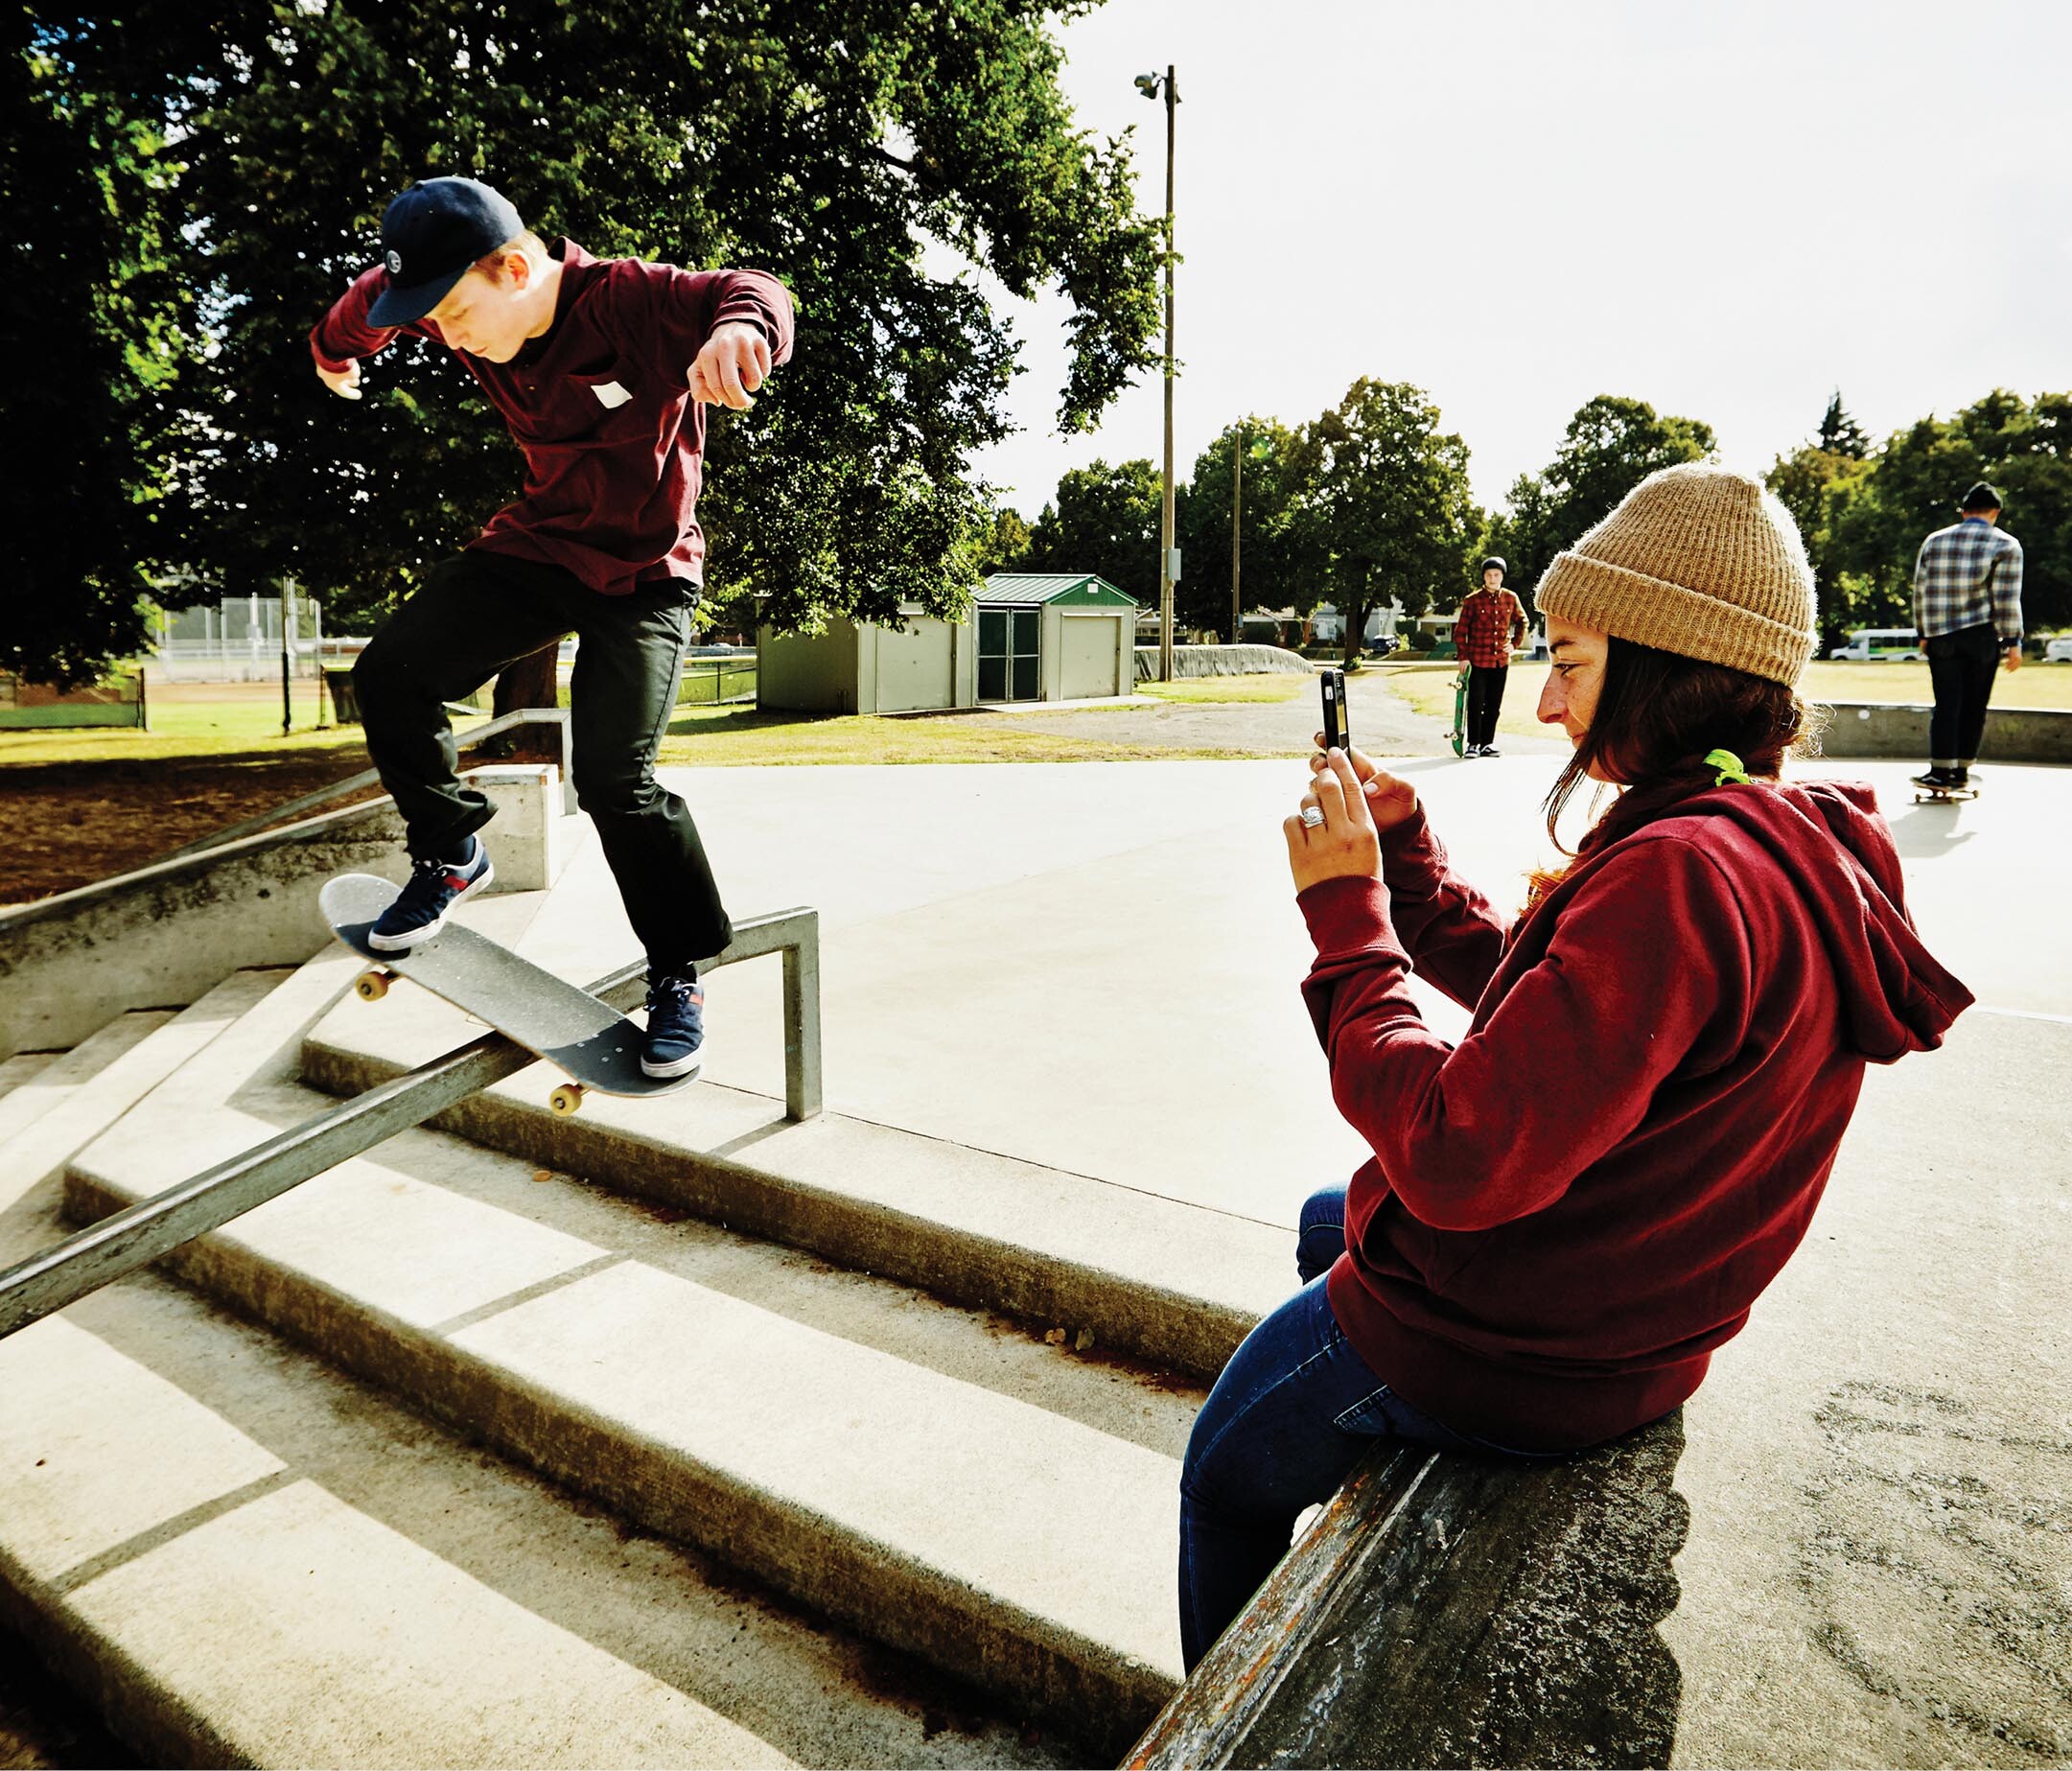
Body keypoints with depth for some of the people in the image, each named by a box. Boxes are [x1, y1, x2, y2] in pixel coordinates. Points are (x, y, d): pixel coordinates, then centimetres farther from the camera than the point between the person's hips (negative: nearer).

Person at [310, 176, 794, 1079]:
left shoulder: (631, 298, -22)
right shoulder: (473, 305, -4)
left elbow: (749, 292, -40)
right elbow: (373, 297, 19)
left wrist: (740, 325, -64)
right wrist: (334, 349, 39)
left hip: (642, 571, -6)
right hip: (535, 541, 6)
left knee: (614, 777, -19)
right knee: (389, 670, -6)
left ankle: (679, 973, -1)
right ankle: (449, 853, 16)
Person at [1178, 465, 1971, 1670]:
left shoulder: (1681, 876, -34)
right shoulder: (1793, 843, -1)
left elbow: (1456, 1161, -35)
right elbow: (1524, 987, 8)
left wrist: (1348, 914, -26)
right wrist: (1402, 853, 0)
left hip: (1508, 1340, -10)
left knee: (1227, 1477, 13)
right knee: (1324, 1222, 35)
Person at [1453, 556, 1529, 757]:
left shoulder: (1511, 598, 5)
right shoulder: (1472, 600, -5)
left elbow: (1522, 621, 21)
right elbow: (1460, 630, -3)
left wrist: (1515, 643, 9)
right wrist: (1463, 657, -8)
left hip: (1501, 660, 4)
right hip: (1478, 661, -3)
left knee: (1494, 705, 8)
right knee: (1476, 704, -3)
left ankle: (1487, 743, 16)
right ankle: (1473, 744, 5)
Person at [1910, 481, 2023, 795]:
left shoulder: (1934, 541, 8)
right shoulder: (2005, 545, -1)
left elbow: (1921, 591, 10)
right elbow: (2006, 600, -7)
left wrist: (1925, 632, 19)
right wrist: (2013, 642, -3)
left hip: (1941, 636, 2)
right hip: (1982, 636, -2)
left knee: (1947, 704, 1)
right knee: (1974, 706, 7)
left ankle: (1941, 771, -9)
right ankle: (1962, 773, 10)